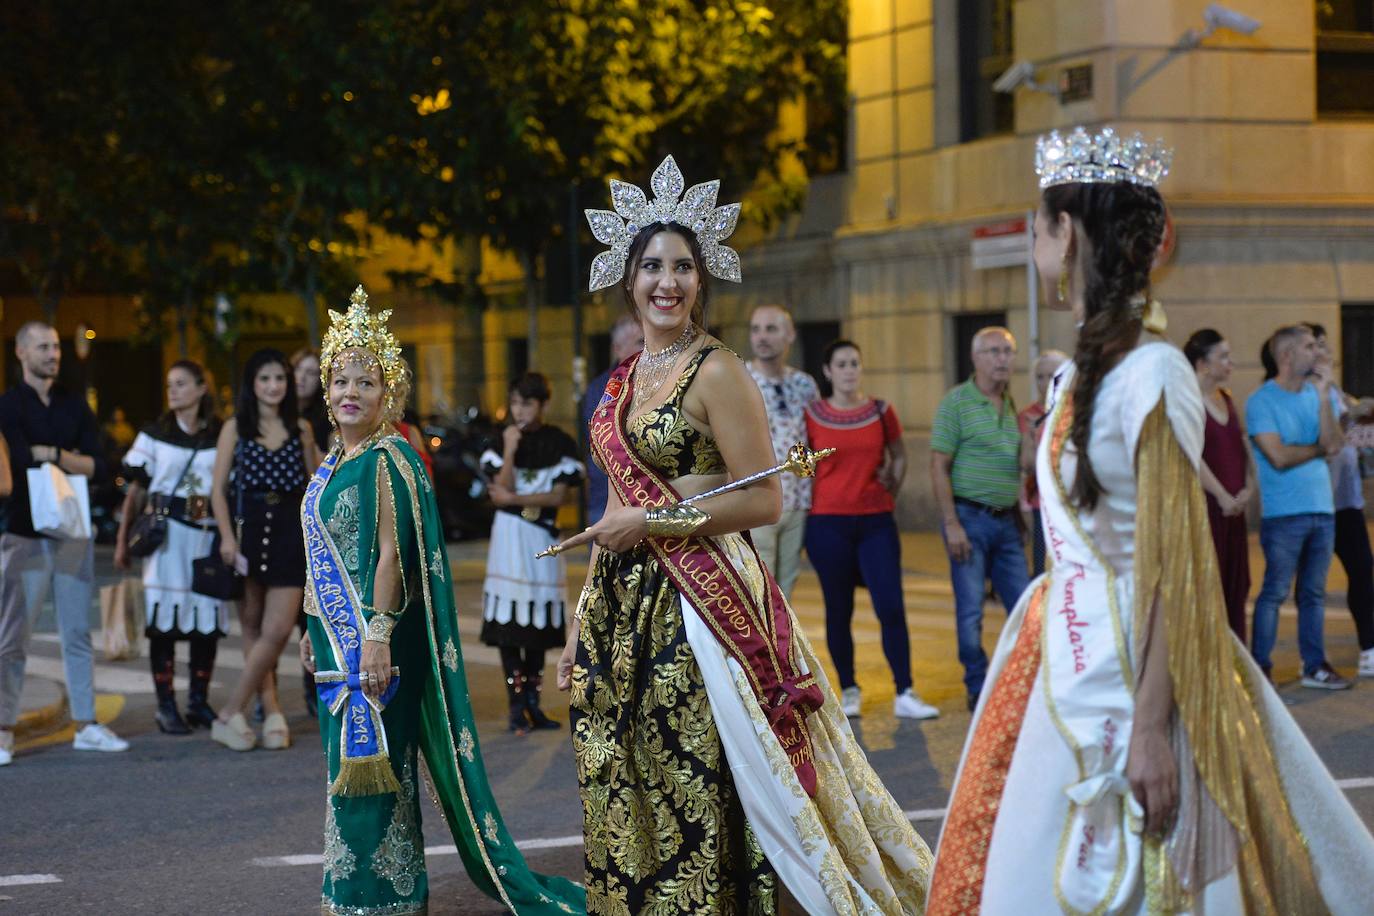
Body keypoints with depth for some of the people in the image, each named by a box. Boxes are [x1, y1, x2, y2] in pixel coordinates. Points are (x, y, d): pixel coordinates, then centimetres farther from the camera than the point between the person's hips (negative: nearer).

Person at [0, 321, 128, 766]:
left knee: (78, 633, 8)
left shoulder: (75, 405, 11)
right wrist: (70, 459, -7)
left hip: (72, 532, 5)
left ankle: (85, 725, 13)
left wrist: (48, 454, -9)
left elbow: (98, 467, 2)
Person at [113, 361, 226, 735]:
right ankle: (166, 706, 1)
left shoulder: (220, 437, 8)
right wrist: (123, 540, 2)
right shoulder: (154, 436, 6)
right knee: (164, 619, -4)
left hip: (208, 535, 1)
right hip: (166, 534, -1)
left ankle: (199, 701, 13)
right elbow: (136, 492, 7)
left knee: (208, 619, 1)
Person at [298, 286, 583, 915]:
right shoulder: (334, 462, 13)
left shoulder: (388, 461, -13)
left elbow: (392, 554, -19)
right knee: (346, 761, 12)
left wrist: (378, 636, -24)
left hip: (370, 636, -9)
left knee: (370, 760, -5)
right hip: (336, 632, 9)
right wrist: (314, 630, 20)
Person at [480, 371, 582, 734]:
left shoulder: (560, 443, 2)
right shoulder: (502, 440, 3)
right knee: (508, 621, -8)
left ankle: (533, 703, 11)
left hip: (543, 535, 1)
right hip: (509, 536, -1)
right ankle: (516, 706, -7)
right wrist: (510, 450, -15)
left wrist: (513, 498, -10)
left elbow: (558, 496, -5)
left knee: (539, 622, 3)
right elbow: (502, 491, -6)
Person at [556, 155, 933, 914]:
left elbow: (763, 502, -12)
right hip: (621, 610, 7)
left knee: (692, 801, -6)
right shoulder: (625, 381, 14)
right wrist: (582, 621, 14)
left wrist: (653, 521, -14)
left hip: (695, 609, -7)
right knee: (621, 807, 8)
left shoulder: (716, 372, -7)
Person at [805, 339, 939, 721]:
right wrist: (804, 501, 5)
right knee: (839, 610, 5)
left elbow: (898, 456, 18)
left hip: (876, 521, 1)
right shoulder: (812, 415, -1)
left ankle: (905, 695, -3)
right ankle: (849, 691, 17)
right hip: (828, 523, -1)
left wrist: (891, 492, 9)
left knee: (892, 607, -7)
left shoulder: (881, 412, 5)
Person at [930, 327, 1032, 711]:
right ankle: (978, 689, 10)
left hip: (1006, 521, 6)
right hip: (970, 518, -6)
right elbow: (939, 467, -9)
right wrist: (952, 524, -15)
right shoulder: (957, 402, -6)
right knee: (971, 609, -1)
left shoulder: (1012, 405, 12)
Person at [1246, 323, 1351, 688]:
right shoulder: (1262, 401, -7)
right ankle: (1260, 668, 4)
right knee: (1275, 592, -3)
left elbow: (1334, 444, -4)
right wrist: (1319, 448, -2)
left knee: (1315, 592, 11)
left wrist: (1323, 396, -11)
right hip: (1283, 513, -6)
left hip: (1322, 510, 6)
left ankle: (1315, 666, 17)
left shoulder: (1316, 394, 10)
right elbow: (1279, 457, -17)